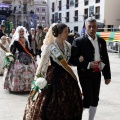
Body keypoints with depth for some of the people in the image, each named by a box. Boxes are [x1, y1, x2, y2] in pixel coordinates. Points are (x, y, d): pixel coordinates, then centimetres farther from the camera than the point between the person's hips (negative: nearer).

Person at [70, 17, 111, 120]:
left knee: (95, 99, 12)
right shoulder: (79, 41, -9)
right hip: (85, 74, -5)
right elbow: (73, 59, -12)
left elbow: (105, 59, 11)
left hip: (97, 74, 5)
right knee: (88, 99, -10)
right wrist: (88, 64, -22)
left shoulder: (101, 41, 7)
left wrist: (107, 75, 9)